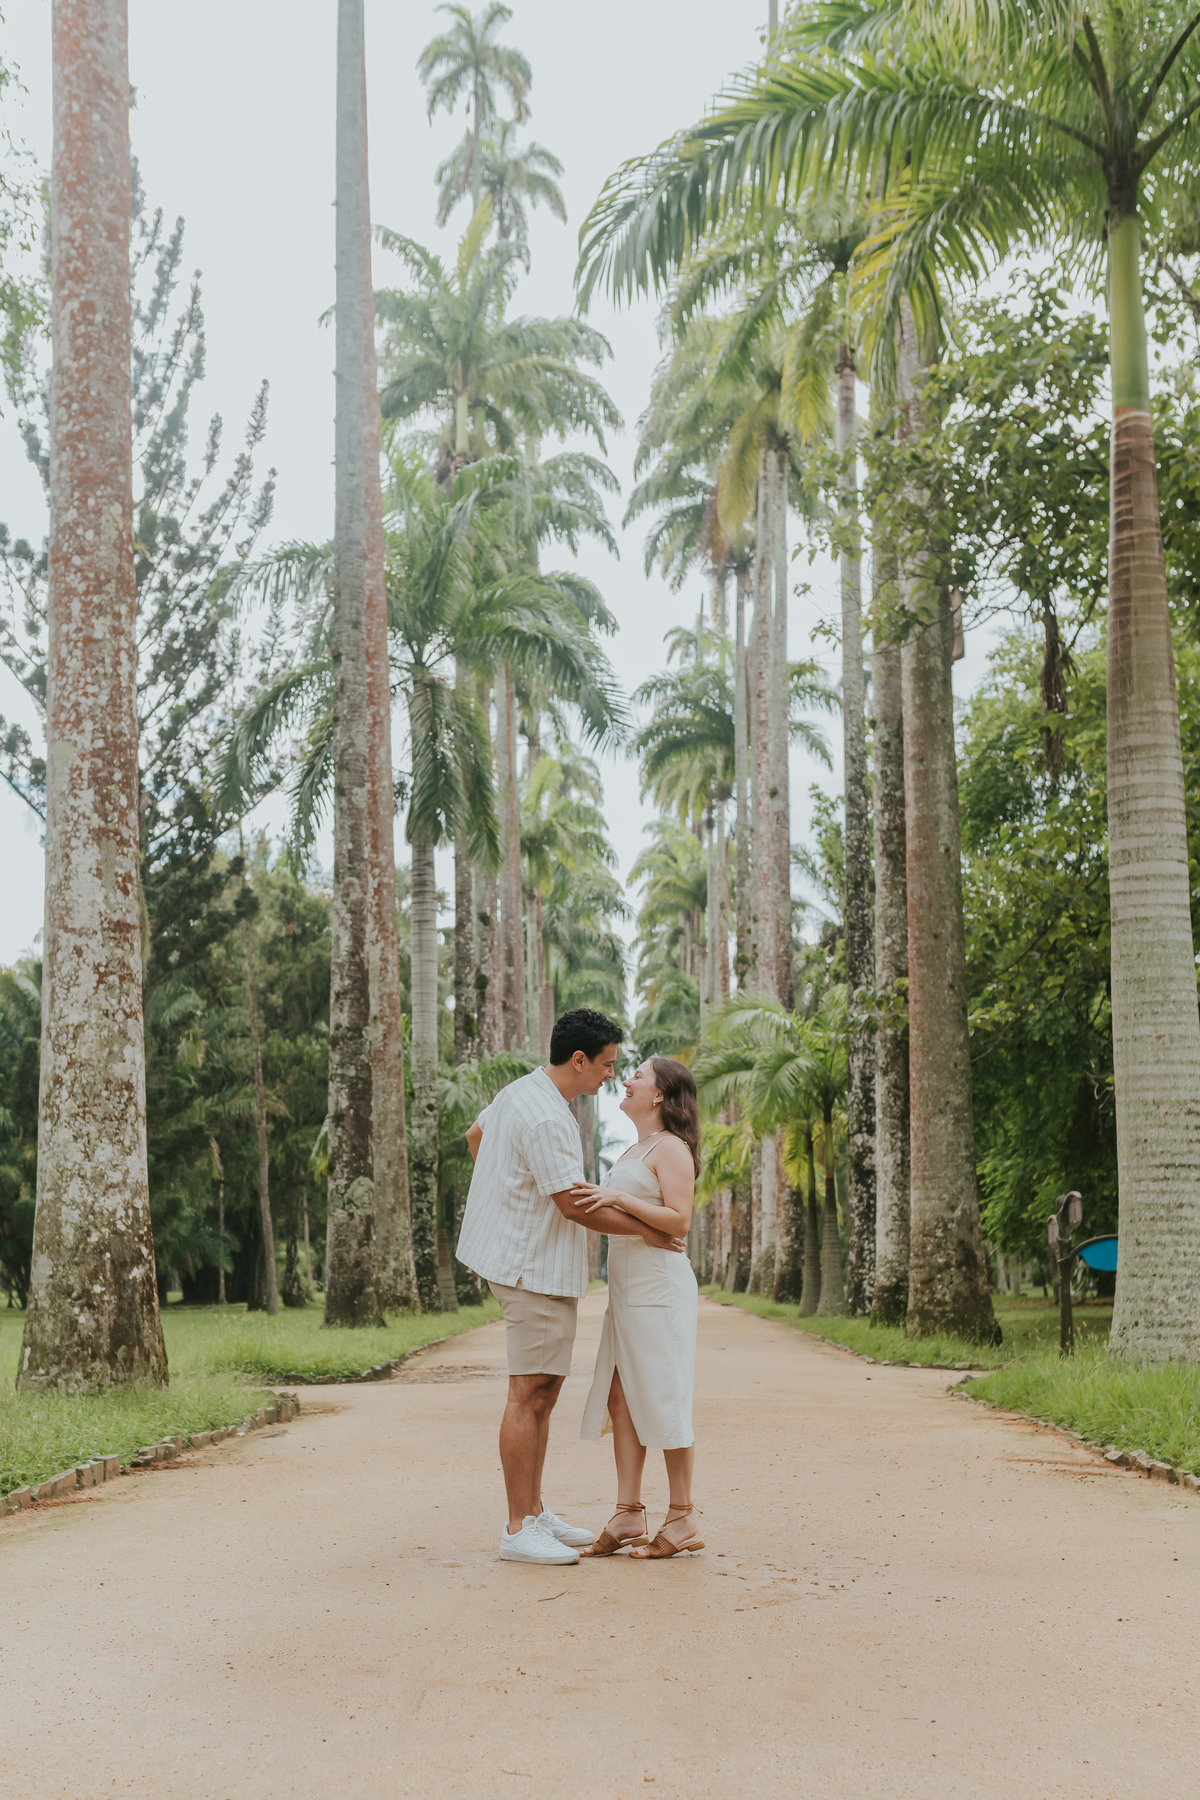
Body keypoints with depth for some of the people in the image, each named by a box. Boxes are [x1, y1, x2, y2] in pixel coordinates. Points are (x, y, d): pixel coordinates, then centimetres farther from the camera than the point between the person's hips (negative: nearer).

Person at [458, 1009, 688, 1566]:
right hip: (536, 1271, -11)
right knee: (530, 1394, -7)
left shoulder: (520, 1091, 10)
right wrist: (644, 1229, -10)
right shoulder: (547, 1119, -22)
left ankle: (534, 1512, 22)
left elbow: (475, 1135, 28)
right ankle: (518, 1530, -3)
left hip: (522, 1263, 11)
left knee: (545, 1391, 15)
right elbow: (574, 1205, -21)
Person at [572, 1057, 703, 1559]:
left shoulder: (671, 1147, -7)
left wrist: (618, 1197, -23)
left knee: (662, 1401, -6)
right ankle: (628, 1514, 9)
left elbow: (679, 1220, -17)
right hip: (627, 1289, 9)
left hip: (659, 1286, -9)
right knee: (620, 1399, 6)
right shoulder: (635, 1151, 21)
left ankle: (683, 1520, 1)